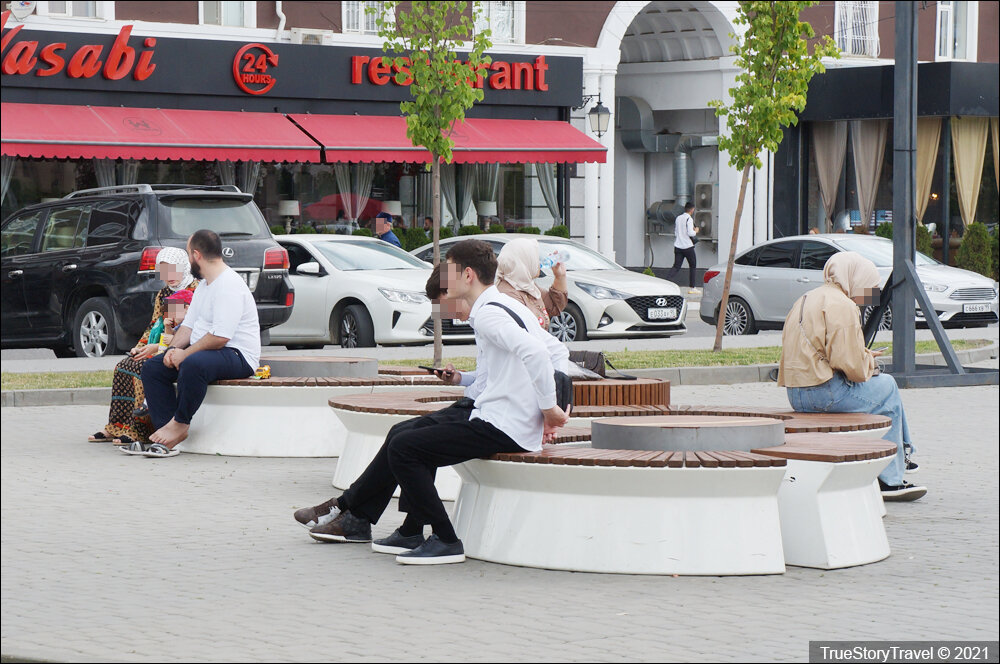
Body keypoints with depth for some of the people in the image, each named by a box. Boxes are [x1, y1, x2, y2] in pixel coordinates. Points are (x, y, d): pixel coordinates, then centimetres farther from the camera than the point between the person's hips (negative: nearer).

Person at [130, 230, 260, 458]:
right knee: (152, 368, 1)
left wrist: (186, 353, -19)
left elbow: (220, 337, -26)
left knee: (192, 364, -39)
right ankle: (165, 428, -11)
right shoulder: (204, 286, 17)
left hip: (236, 355, -11)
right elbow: (189, 325, 18)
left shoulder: (229, 285, -18)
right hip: (203, 351, 11)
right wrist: (174, 349, -2)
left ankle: (180, 425, -22)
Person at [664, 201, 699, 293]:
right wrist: (695, 231, 3)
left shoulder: (678, 218, 11)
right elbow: (690, 233, -19)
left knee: (676, 267, 2)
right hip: (688, 247, -5)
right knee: (693, 266, 12)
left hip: (678, 247, 5)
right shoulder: (689, 219, -10)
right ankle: (691, 288, 15)